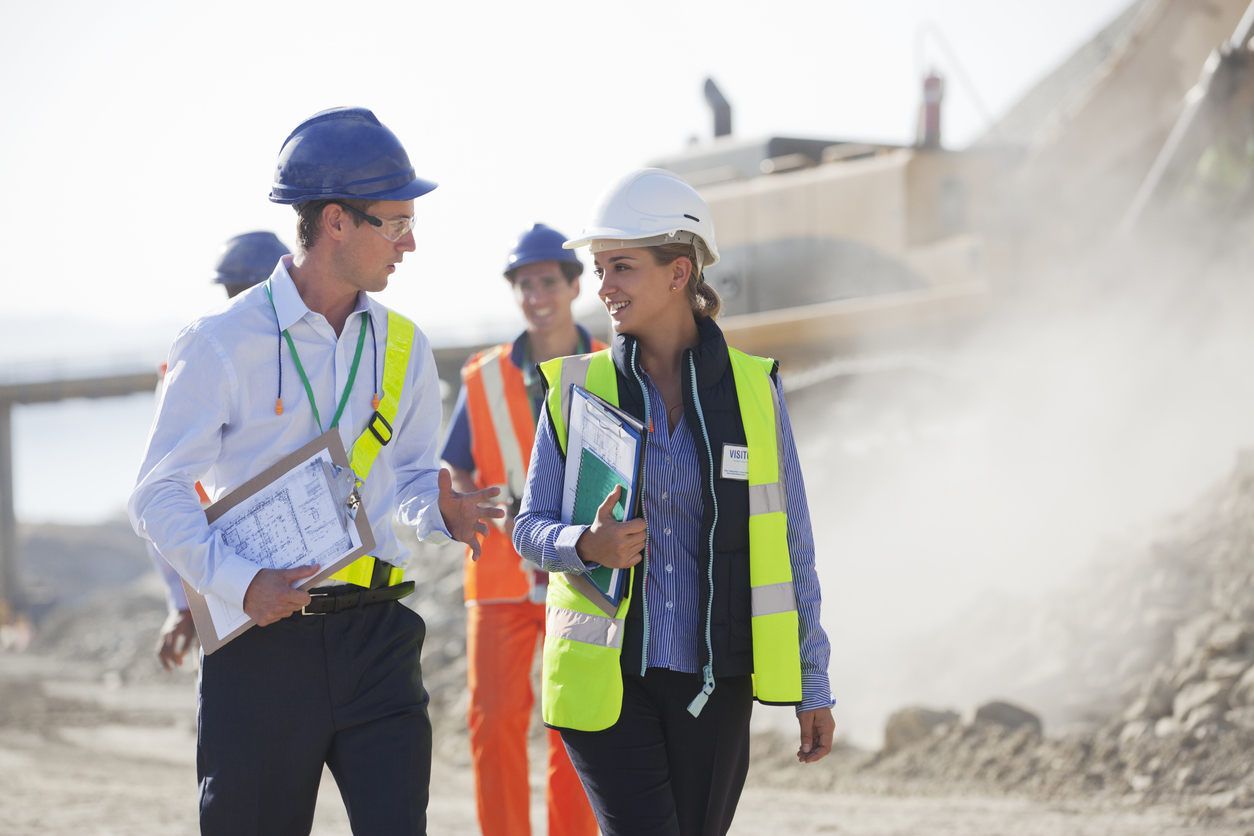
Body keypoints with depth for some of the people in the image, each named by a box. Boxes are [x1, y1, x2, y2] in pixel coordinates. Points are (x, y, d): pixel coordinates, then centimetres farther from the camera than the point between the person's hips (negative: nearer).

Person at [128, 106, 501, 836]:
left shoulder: (403, 347, 11)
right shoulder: (224, 343, -5)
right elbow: (160, 495, -6)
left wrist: (439, 508, -7)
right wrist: (239, 582, -21)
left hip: (376, 638, 4)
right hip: (262, 637, -4)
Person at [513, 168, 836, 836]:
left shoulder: (753, 388, 2)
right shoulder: (577, 388, 1)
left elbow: (790, 543, 6)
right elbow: (531, 529, 5)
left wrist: (812, 683, 6)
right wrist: (587, 546, -19)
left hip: (713, 680, 1)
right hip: (604, 676, -1)